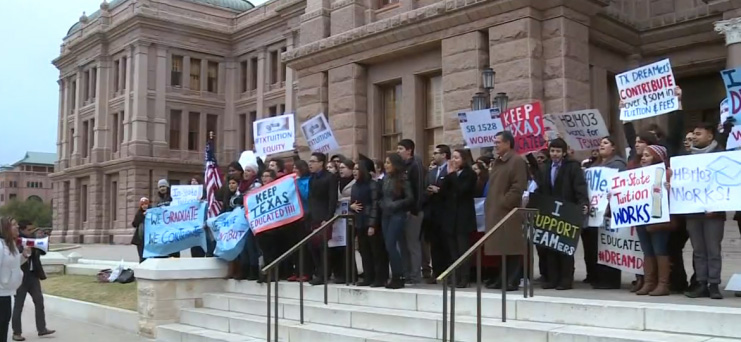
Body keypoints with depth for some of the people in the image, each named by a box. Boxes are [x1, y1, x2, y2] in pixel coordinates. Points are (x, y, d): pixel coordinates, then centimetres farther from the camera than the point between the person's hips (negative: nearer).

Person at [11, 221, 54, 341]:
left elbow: (43, 251, 4)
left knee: (39, 301, 7)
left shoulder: (33, 240, 3)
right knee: (18, 305, 4)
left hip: (33, 275, 6)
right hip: (21, 277, -6)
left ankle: (41, 329, 15)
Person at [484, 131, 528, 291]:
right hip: (495, 211, 9)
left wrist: (503, 203, -16)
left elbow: (518, 188, -16)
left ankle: (512, 281, 0)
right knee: (500, 246, 12)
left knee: (511, 247, -4)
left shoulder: (517, 161, -8)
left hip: (508, 211, -9)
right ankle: (502, 279, 20)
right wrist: (490, 205, 13)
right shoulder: (496, 162, 20)